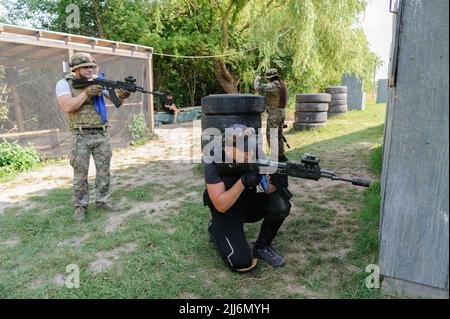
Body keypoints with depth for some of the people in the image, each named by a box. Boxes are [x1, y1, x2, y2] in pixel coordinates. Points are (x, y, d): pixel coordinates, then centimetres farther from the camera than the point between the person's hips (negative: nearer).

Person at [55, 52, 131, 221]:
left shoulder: (99, 82, 7)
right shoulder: (64, 84, -2)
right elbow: (67, 107, -17)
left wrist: (121, 94, -25)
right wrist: (87, 92, -20)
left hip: (102, 135, 3)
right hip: (81, 137, -3)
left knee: (104, 170, 9)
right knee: (80, 174, 4)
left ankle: (102, 200, 24)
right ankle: (80, 205, 18)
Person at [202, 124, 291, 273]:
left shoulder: (254, 153, -17)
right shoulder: (212, 162, -27)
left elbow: (268, 191, -15)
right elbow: (221, 206, -28)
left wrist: (274, 180, -39)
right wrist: (243, 182, -40)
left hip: (248, 204, 4)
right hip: (226, 212, -4)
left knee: (281, 205, -23)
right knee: (243, 263, -17)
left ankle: (262, 247, 2)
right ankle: (215, 230, 12)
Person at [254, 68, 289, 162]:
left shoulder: (273, 85, -18)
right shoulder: (282, 84, 11)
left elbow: (258, 88, -21)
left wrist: (257, 79, -3)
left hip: (274, 113, -9)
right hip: (282, 112, 9)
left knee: (270, 135, -2)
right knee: (279, 135, 17)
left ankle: (276, 156, -2)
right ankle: (281, 156, 23)